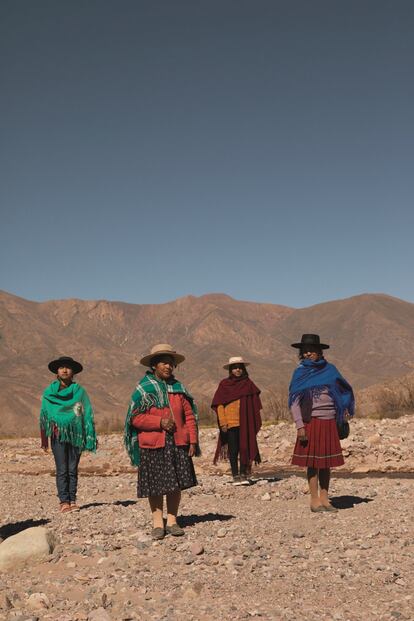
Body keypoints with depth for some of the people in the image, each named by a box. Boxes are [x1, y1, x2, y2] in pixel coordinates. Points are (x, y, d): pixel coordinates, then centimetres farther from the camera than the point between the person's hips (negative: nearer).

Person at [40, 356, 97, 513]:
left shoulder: (80, 391, 7)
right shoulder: (49, 393, 6)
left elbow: (87, 414, 7)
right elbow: (44, 416, 7)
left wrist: (91, 438, 1)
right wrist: (44, 440, 2)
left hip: (75, 434, 1)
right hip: (58, 434, -1)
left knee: (73, 469, 3)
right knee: (62, 470, -4)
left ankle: (72, 500, 8)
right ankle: (64, 502, -3)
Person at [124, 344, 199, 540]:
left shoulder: (178, 388, 9)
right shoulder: (143, 389, -1)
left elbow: (189, 415, 9)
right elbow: (135, 418, -6)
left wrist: (193, 441, 1)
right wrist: (160, 422, -15)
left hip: (177, 443, 3)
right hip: (153, 444, -3)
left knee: (176, 483, 4)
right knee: (155, 486, 1)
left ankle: (172, 521, 16)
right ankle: (157, 523, 13)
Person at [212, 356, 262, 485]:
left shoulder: (248, 384, 7)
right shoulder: (224, 384, 2)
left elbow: (255, 404, 7)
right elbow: (219, 404, -1)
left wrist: (255, 423, 2)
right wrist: (223, 422, -9)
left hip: (245, 423, 2)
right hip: (230, 423, -1)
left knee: (245, 448, 3)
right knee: (233, 450, 2)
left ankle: (243, 474, 12)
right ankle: (235, 476, 8)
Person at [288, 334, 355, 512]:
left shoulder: (329, 369, 6)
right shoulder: (300, 372, -2)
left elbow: (345, 389, 20)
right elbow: (294, 402, -5)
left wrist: (346, 409, 4)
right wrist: (299, 426, -13)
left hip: (329, 422, 4)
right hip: (311, 422, -3)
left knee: (327, 462, 8)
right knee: (313, 463, -1)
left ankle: (324, 499, 17)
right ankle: (315, 501, 6)